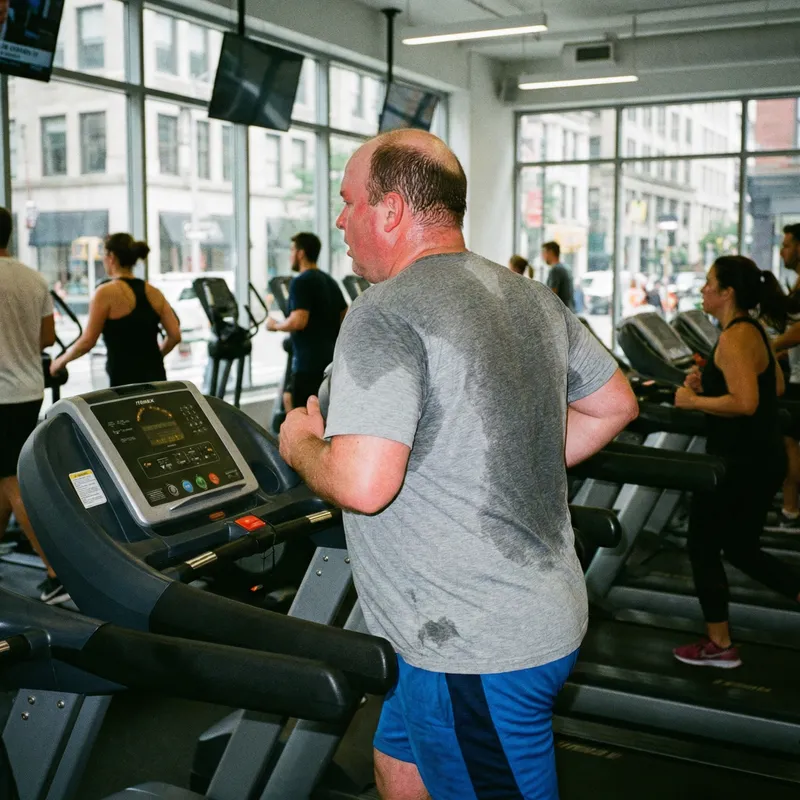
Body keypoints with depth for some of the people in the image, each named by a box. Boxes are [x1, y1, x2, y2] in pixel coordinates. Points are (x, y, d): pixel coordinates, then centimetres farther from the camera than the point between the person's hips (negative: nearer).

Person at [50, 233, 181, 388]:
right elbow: (175, 336, 5)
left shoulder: (107, 292, -8)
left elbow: (87, 342, -9)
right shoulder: (154, 293, 8)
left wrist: (61, 360, 7)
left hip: (125, 382, -6)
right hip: (156, 378, 6)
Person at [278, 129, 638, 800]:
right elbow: (613, 404, 16)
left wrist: (300, 445, -8)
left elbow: (362, 484, -29)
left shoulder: (384, 317, -20)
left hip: (480, 649, -9)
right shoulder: (533, 299, 7)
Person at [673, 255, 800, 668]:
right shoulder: (751, 330, 10)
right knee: (740, 549, 20)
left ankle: (719, 646, 18)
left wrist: (693, 400, -18)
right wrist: (712, 381, 13)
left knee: (702, 548, 7)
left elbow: (745, 402, -31)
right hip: (760, 458, 10)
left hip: (742, 462, -10)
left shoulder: (735, 338, -20)